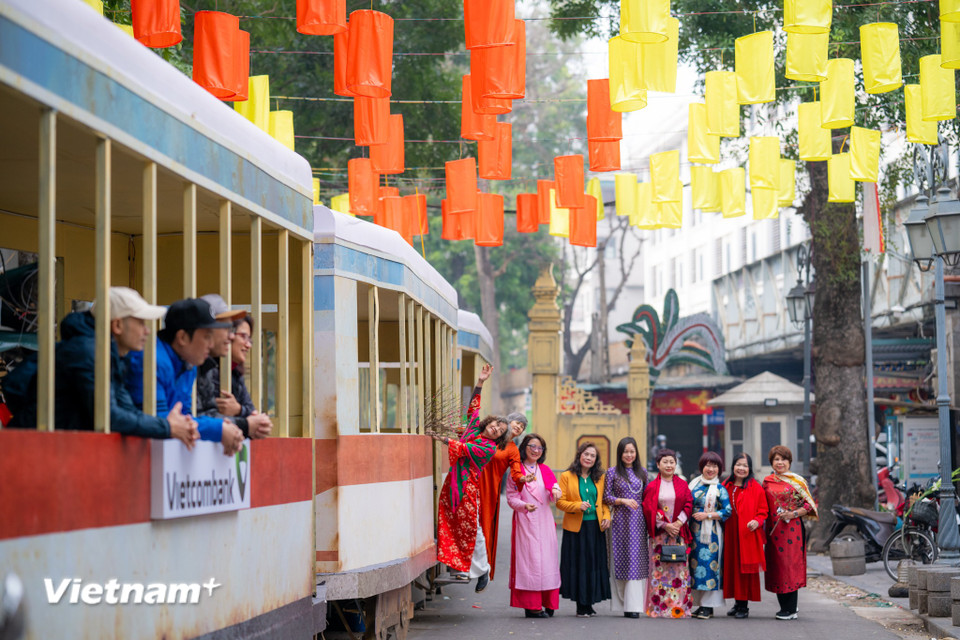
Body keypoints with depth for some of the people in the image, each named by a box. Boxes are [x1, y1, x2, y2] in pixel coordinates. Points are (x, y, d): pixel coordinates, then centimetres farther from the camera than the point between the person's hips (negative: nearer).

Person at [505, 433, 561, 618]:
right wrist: (525, 506, -22)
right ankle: (531, 606, -7)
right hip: (525, 522, -4)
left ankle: (547, 603, 11)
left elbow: (552, 497, 8)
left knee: (547, 559, 2)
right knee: (529, 559, -8)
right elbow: (511, 498, -3)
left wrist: (555, 490, -16)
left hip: (544, 521, 5)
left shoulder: (545, 470, 15)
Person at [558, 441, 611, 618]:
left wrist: (606, 517, -1)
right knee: (577, 566, -1)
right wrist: (578, 506, -18)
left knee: (594, 565, 4)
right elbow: (560, 501, -4)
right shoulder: (567, 476, 0)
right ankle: (580, 606, 6)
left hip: (595, 527, 4)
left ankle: (589, 603, 15)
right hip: (575, 527, -3)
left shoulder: (599, 477, 11)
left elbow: (604, 501, 16)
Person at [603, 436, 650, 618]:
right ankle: (622, 602, 5)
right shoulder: (612, 473, 3)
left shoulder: (642, 472, 11)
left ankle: (633, 605, -6)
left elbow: (647, 496, 14)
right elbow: (606, 497, 1)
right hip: (620, 520, -2)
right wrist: (623, 500, -14)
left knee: (637, 560, -4)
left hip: (638, 521, 2)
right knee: (621, 560, -2)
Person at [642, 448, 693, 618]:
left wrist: (678, 523, -10)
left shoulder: (682, 485, 9)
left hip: (679, 532, 2)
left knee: (679, 569, -2)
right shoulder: (652, 486, 4)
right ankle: (659, 608, -3)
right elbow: (649, 509, -3)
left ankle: (679, 607, 0)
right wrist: (665, 525, -11)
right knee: (659, 569, -5)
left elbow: (688, 505, 4)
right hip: (659, 533, -2)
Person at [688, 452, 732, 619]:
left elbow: (727, 511, -7)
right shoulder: (695, 483, 11)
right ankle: (700, 604, 13)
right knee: (695, 563, 5)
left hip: (711, 532, -5)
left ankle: (709, 607, -4)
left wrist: (707, 515, -14)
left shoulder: (720, 489, -3)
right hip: (694, 531, 5)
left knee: (709, 564, -7)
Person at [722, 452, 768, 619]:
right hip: (730, 534, 4)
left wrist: (757, 521, -17)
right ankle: (737, 602, 18)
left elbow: (763, 511, 0)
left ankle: (744, 606, 2)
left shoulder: (755, 488, -1)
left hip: (748, 534, -4)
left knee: (746, 568, -3)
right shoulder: (726, 486, 10)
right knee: (732, 566, 7)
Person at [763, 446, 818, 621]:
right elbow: (763, 507, 16)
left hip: (792, 528, -4)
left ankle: (790, 609, -5)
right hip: (773, 530, 4)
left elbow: (809, 504, 0)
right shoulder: (767, 481, 12)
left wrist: (793, 514, -13)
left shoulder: (797, 481, 2)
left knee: (790, 565, -7)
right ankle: (785, 606, 15)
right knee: (776, 565, 4)